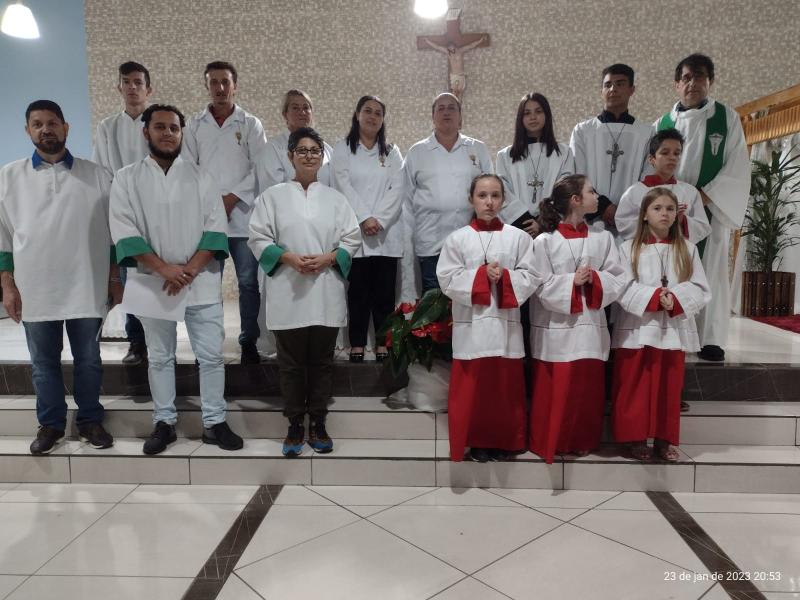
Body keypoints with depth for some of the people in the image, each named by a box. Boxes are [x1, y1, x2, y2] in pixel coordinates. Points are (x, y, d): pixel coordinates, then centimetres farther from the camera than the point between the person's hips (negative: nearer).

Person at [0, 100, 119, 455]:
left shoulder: (96, 175, 3)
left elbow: (113, 231, 5)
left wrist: (115, 280, 2)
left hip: (86, 287, -1)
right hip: (34, 289, 1)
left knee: (88, 359, 10)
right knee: (43, 362, 12)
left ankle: (90, 420, 25)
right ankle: (50, 423, 27)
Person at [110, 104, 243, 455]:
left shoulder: (200, 177, 6)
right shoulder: (127, 178, 4)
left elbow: (216, 229, -2)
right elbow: (124, 232, -5)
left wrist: (189, 269, -14)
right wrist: (164, 269, -17)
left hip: (201, 282, 0)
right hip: (152, 282, 0)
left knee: (211, 355, 2)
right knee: (159, 357, 11)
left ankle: (214, 423, 14)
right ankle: (164, 423, 24)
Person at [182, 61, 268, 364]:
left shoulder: (250, 124, 7)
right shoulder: (195, 125, 12)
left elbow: (260, 168, 0)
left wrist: (232, 197, -8)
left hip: (242, 214, -1)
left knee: (248, 281, -1)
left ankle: (249, 343, 9)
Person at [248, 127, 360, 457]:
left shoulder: (335, 198, 10)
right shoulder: (273, 196, 5)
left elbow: (352, 239, 6)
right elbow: (259, 239, 0)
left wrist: (327, 258, -11)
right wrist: (289, 258, -15)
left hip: (326, 294, 2)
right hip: (288, 294, -1)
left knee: (322, 361, 8)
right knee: (291, 363, 6)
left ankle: (318, 424, 21)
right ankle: (295, 425, 19)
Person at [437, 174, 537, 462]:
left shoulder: (518, 237, 3)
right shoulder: (457, 238, 1)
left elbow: (529, 278, 0)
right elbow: (448, 280, -5)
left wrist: (504, 276, -17)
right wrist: (482, 275, -15)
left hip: (506, 324, 1)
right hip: (471, 325, -1)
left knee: (505, 388, 9)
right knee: (471, 389, 5)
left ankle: (502, 441, 26)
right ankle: (476, 442, 21)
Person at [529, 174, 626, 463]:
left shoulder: (603, 238, 4)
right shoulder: (544, 242, -7)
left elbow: (618, 279, 2)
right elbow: (541, 287, -10)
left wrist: (594, 279, -15)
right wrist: (571, 282, -20)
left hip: (591, 327, 4)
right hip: (556, 329, -3)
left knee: (588, 389, 11)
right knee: (554, 391, 5)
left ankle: (582, 441, 28)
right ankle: (550, 443, 21)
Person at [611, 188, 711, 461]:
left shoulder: (687, 249, 6)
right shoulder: (629, 248, -1)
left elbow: (700, 289, 0)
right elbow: (624, 288, -10)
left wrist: (676, 299, -18)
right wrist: (655, 296, -21)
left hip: (673, 329, 3)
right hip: (637, 329, -2)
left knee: (668, 387, 10)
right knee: (635, 387, 3)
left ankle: (664, 439, 23)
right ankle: (635, 438, 15)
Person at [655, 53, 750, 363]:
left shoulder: (727, 118, 6)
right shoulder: (662, 124, 11)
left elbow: (737, 166, -1)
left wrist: (705, 196, -13)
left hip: (712, 208, -1)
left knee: (710, 272, -4)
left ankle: (711, 339, 0)